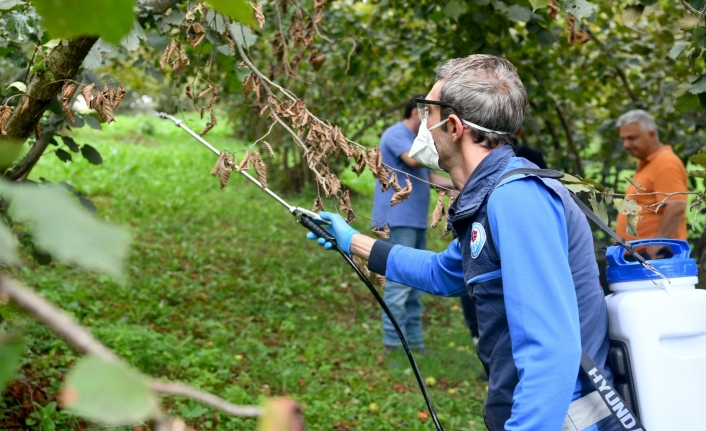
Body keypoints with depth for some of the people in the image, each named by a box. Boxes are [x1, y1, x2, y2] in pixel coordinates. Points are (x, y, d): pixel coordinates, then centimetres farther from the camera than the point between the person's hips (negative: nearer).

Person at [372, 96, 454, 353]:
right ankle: (393, 345, -10)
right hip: (399, 221, -10)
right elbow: (413, 160, -26)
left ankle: (414, 342, 17)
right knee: (399, 282, -11)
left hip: (415, 222, 10)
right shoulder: (396, 134, -8)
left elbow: (431, 178, 19)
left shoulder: (417, 140, 22)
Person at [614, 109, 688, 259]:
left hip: (656, 256, -11)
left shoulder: (665, 164, -13)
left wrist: (658, 244, -24)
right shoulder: (646, 163, 20)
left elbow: (677, 207, -23)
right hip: (637, 255, 11)